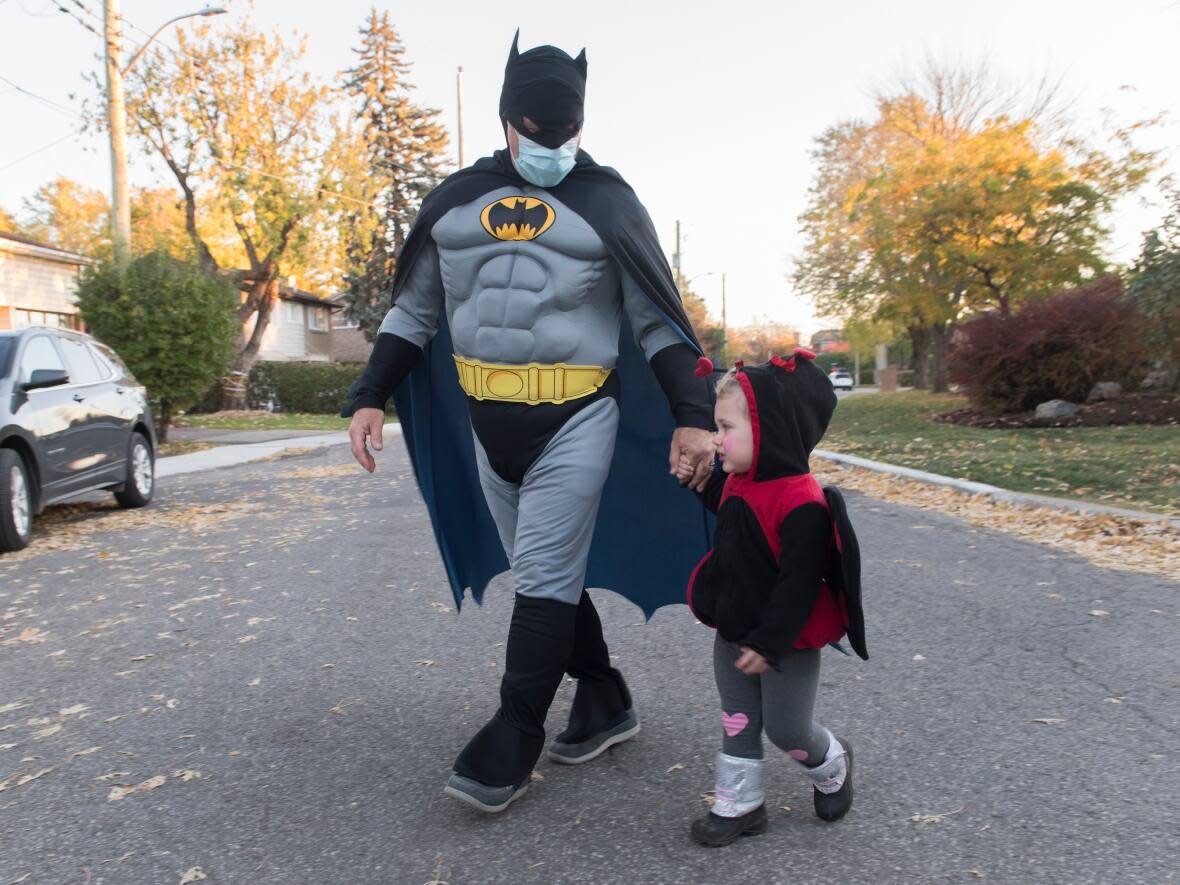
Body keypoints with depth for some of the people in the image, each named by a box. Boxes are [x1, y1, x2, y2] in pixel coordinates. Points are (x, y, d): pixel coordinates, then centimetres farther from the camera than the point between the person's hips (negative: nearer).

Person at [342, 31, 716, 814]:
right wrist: (371, 396, 7)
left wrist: (691, 415, -11)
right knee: (546, 574, 12)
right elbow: (414, 309, 15)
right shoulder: (456, 200, 9)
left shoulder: (607, 201, 0)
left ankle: (512, 743, 10)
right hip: (486, 421, 5)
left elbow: (658, 322, -1)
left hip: (577, 419, -4)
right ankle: (606, 703, 29)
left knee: (544, 580, -4)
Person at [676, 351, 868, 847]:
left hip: (785, 642, -7)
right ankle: (738, 805, 30)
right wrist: (701, 480, 7)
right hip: (734, 632, 7)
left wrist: (771, 643, -24)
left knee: (786, 728, 10)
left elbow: (799, 582, -27)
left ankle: (831, 766, 42)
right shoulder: (739, 483, -2)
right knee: (737, 723, 15)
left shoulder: (802, 503, -29)